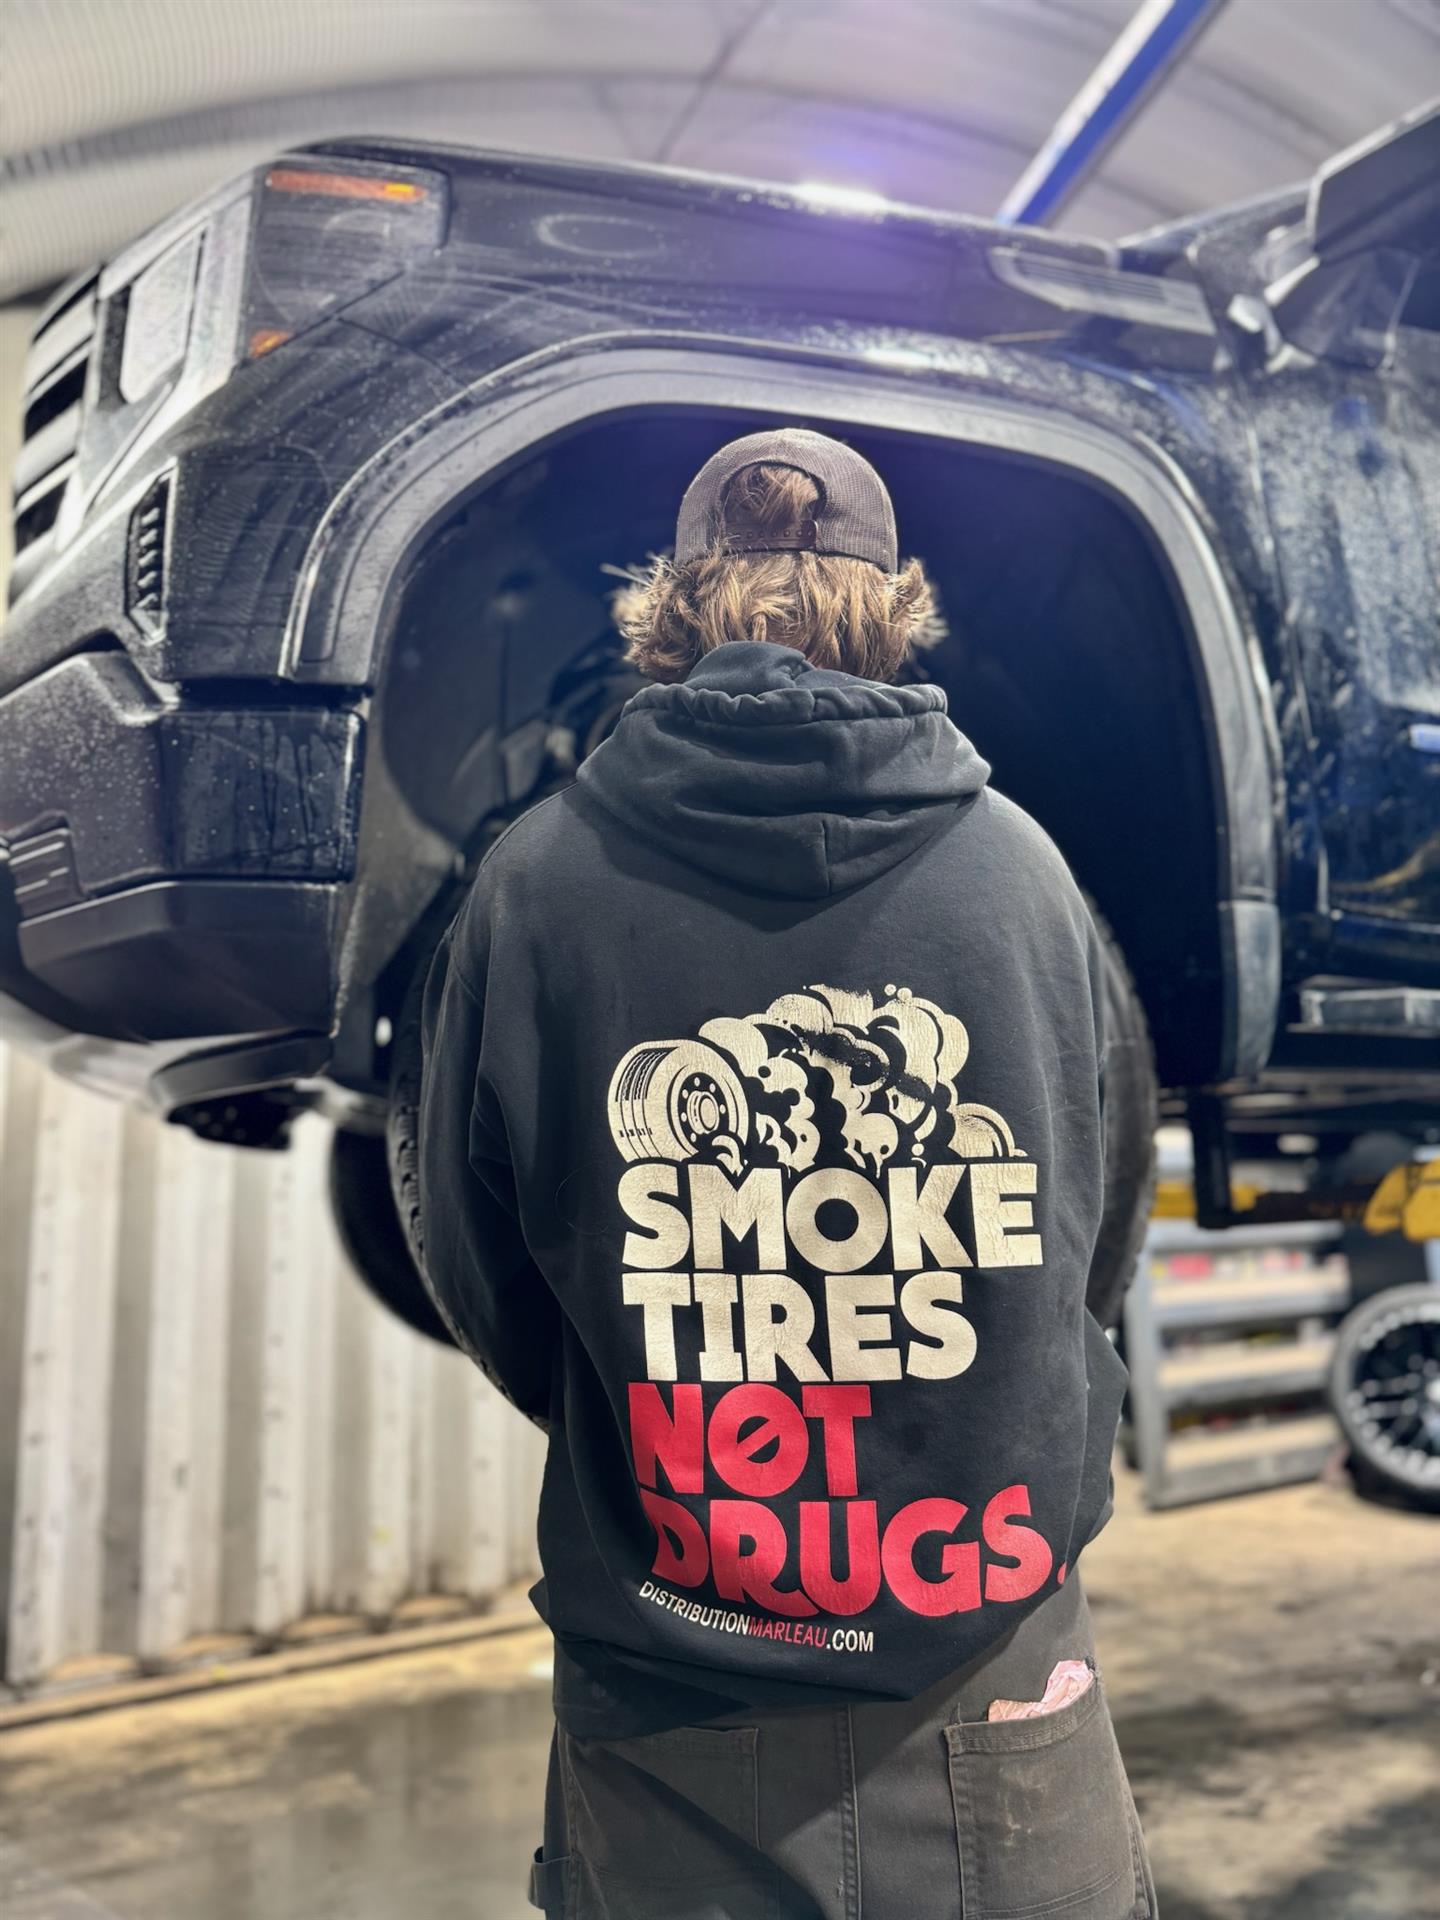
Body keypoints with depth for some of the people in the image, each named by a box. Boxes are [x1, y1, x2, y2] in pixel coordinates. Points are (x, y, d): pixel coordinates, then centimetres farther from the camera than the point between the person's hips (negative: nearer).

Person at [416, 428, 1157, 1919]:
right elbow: (1073, 1249, 6)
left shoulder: (538, 875, -11)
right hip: (994, 1676, 1)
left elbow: (482, 1289, -1)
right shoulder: (1019, 863, -7)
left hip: (664, 1714, 0)